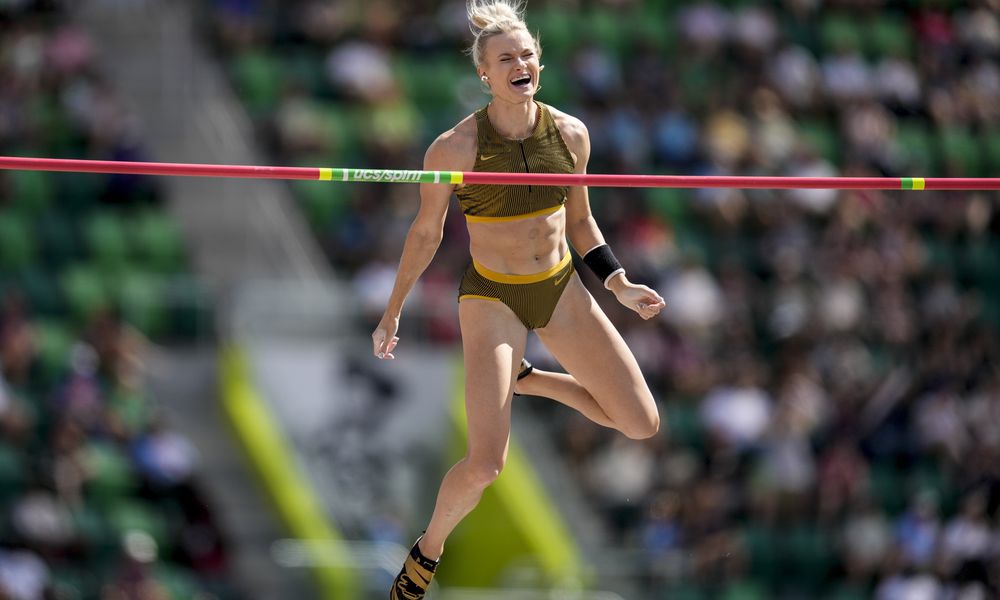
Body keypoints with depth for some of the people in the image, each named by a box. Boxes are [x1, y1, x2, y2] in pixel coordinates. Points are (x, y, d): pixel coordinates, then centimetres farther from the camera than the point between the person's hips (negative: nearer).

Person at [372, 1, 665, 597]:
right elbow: (426, 233, -3)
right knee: (485, 466, -17)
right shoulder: (456, 147, -18)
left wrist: (620, 285, 2)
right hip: (493, 299, -5)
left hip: (562, 290, 5)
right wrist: (392, 314, 2)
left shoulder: (570, 134, -6)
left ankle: (526, 379, 26)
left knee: (643, 424, 4)